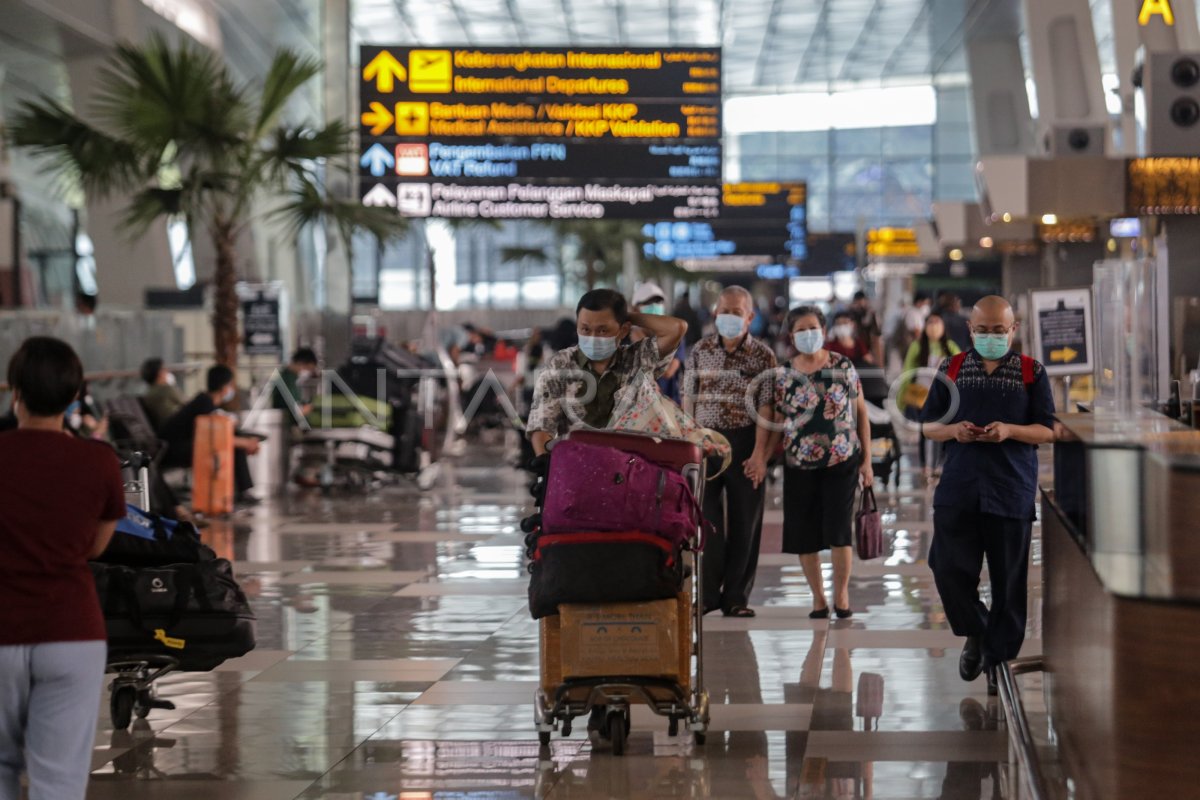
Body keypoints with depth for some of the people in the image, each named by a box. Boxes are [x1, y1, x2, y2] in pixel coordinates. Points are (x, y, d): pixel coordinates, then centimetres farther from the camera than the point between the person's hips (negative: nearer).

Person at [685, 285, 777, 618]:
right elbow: (690, 399, 10)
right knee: (706, 517, -1)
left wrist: (760, 453, -13)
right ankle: (707, 593, 6)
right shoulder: (700, 350, 7)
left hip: (745, 442, -1)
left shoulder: (763, 356, -1)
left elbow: (765, 407, -6)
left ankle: (736, 596, 10)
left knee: (745, 520, 2)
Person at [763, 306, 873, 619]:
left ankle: (841, 594, 10)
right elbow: (777, 424, 4)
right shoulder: (783, 376, 3)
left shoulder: (843, 367, 1)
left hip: (842, 462, -1)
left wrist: (866, 460, 2)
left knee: (839, 531, -6)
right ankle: (818, 597, 17)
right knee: (805, 535, 3)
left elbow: (861, 414, 4)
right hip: (799, 465, 1)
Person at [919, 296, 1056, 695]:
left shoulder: (1032, 373, 3)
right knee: (948, 568, -4)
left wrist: (1009, 430, -17)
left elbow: (1048, 430, 1)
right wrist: (953, 431, -11)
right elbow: (928, 424, 11)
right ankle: (975, 633, 21)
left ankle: (999, 657, 17)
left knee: (1009, 581, 3)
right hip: (958, 489, 2)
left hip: (1012, 491, -1)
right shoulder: (952, 370, 9)